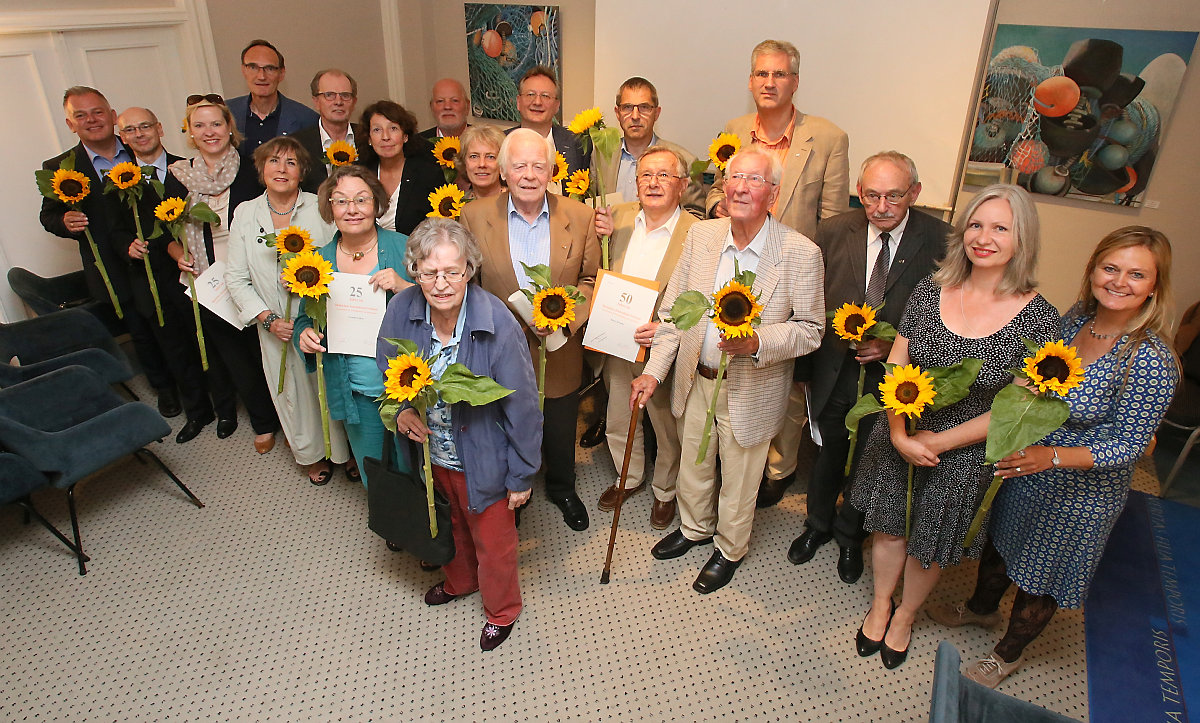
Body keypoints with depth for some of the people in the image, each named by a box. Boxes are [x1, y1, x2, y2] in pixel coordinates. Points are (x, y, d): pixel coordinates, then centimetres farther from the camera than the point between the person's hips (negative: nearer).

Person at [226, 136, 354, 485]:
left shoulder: (320, 209, -5)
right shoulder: (245, 214, 2)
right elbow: (236, 278, 2)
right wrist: (268, 318, -10)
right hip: (276, 327, 2)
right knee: (293, 393, 14)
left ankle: (348, 450, 31)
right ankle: (313, 454, 37)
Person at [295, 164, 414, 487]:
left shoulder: (402, 248, -7)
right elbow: (305, 318, 12)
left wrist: (405, 287, -25)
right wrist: (304, 335, -10)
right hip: (354, 393, 3)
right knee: (374, 481, 18)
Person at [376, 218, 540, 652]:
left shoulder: (497, 324, -30)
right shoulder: (402, 310, -17)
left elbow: (522, 407, -20)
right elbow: (387, 368, 4)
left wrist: (522, 475, -12)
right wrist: (401, 408, -15)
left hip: (482, 460, -4)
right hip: (430, 453, 5)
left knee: (493, 539, 19)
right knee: (451, 526, 31)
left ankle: (502, 610, 49)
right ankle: (459, 582, 63)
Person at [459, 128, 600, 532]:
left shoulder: (579, 217, -7)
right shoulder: (475, 215, -10)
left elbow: (592, 279, -2)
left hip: (560, 357, 1)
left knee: (561, 434, 22)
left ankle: (562, 489, 52)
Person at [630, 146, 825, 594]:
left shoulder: (801, 254, -18)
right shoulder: (701, 235, -5)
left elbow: (810, 329, -13)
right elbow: (673, 310, 1)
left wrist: (757, 341, -31)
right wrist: (654, 371, -4)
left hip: (750, 392, -4)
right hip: (696, 381, 4)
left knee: (738, 481, 17)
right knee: (692, 465, 25)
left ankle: (729, 549, 45)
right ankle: (695, 527, 54)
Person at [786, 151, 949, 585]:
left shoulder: (940, 241, -14)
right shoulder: (834, 232, -8)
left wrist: (895, 347, -20)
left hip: (891, 375, -1)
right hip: (834, 371, 2)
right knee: (829, 454, 22)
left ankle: (850, 537, 48)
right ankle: (818, 525, 51)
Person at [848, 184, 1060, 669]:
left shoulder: (1038, 317, -16)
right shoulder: (930, 291, -8)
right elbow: (895, 367, -4)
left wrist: (937, 441, -15)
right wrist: (900, 435, -15)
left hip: (962, 456, -2)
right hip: (900, 439, 2)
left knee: (929, 546, 18)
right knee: (889, 528, 20)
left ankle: (905, 616, 47)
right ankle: (880, 605, 47)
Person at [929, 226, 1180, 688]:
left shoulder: (1151, 361, -28)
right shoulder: (1077, 318, -8)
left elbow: (1127, 447, -23)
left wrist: (1052, 456, -35)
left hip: (1078, 494, -5)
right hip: (1023, 464, 6)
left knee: (1040, 583, 18)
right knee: (999, 542, 27)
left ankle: (1008, 654, 45)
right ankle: (982, 607, 57)